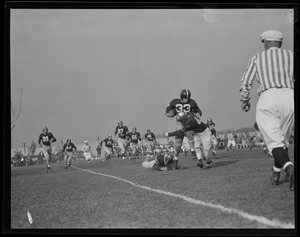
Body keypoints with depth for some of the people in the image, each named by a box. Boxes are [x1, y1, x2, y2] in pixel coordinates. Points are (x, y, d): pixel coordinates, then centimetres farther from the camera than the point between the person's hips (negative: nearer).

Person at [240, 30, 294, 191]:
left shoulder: (257, 58, 16)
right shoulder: (290, 56, 19)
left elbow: (245, 82, 13)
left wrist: (245, 101, 26)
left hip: (268, 97, -2)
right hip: (290, 97, 3)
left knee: (274, 140, -10)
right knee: (283, 139, 18)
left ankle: (290, 170, -32)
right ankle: (276, 174, 19)